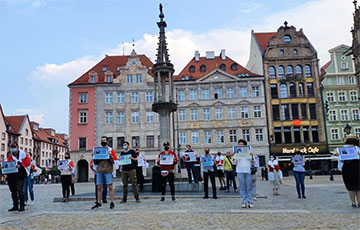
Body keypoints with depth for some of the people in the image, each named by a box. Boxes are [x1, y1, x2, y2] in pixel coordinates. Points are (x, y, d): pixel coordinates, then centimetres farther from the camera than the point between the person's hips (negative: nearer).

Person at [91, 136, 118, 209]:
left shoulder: (110, 150, 4)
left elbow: (115, 161, -2)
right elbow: (95, 163, 16)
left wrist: (110, 156, -17)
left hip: (108, 171, -3)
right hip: (99, 171, 4)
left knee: (110, 186, -4)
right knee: (99, 187, 5)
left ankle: (112, 203, 2)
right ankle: (98, 202, 14)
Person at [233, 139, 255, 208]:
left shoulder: (249, 152, 10)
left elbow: (253, 161, 9)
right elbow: (235, 163, 9)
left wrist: (252, 156, -10)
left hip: (248, 171, 0)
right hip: (240, 171, 0)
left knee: (249, 187, -1)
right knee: (242, 187, -1)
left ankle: (250, 202, 3)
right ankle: (243, 202, 3)